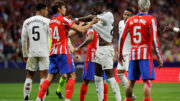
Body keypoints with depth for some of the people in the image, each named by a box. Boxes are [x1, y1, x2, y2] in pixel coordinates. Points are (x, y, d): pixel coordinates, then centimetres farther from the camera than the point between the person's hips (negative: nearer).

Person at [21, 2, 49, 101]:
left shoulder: (27, 22, 7)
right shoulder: (47, 21, -3)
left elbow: (24, 40, 9)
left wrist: (25, 54, 16)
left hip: (32, 53, 3)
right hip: (44, 53, -3)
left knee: (29, 76, 10)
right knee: (43, 76, -1)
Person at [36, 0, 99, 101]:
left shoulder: (51, 21, 16)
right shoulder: (63, 19, -7)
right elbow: (82, 30, -7)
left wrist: (78, 26, 30)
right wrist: (92, 22, 6)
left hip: (53, 53, 7)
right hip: (63, 52, -7)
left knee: (50, 78, 5)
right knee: (72, 76, -2)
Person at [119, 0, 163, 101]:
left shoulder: (130, 20, 9)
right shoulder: (151, 20, -4)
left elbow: (122, 38, 12)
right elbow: (154, 40, -10)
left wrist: (120, 54, 22)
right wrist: (159, 57, -7)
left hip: (133, 54, 5)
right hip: (145, 54, -5)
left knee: (131, 81, 13)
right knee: (147, 81, -8)